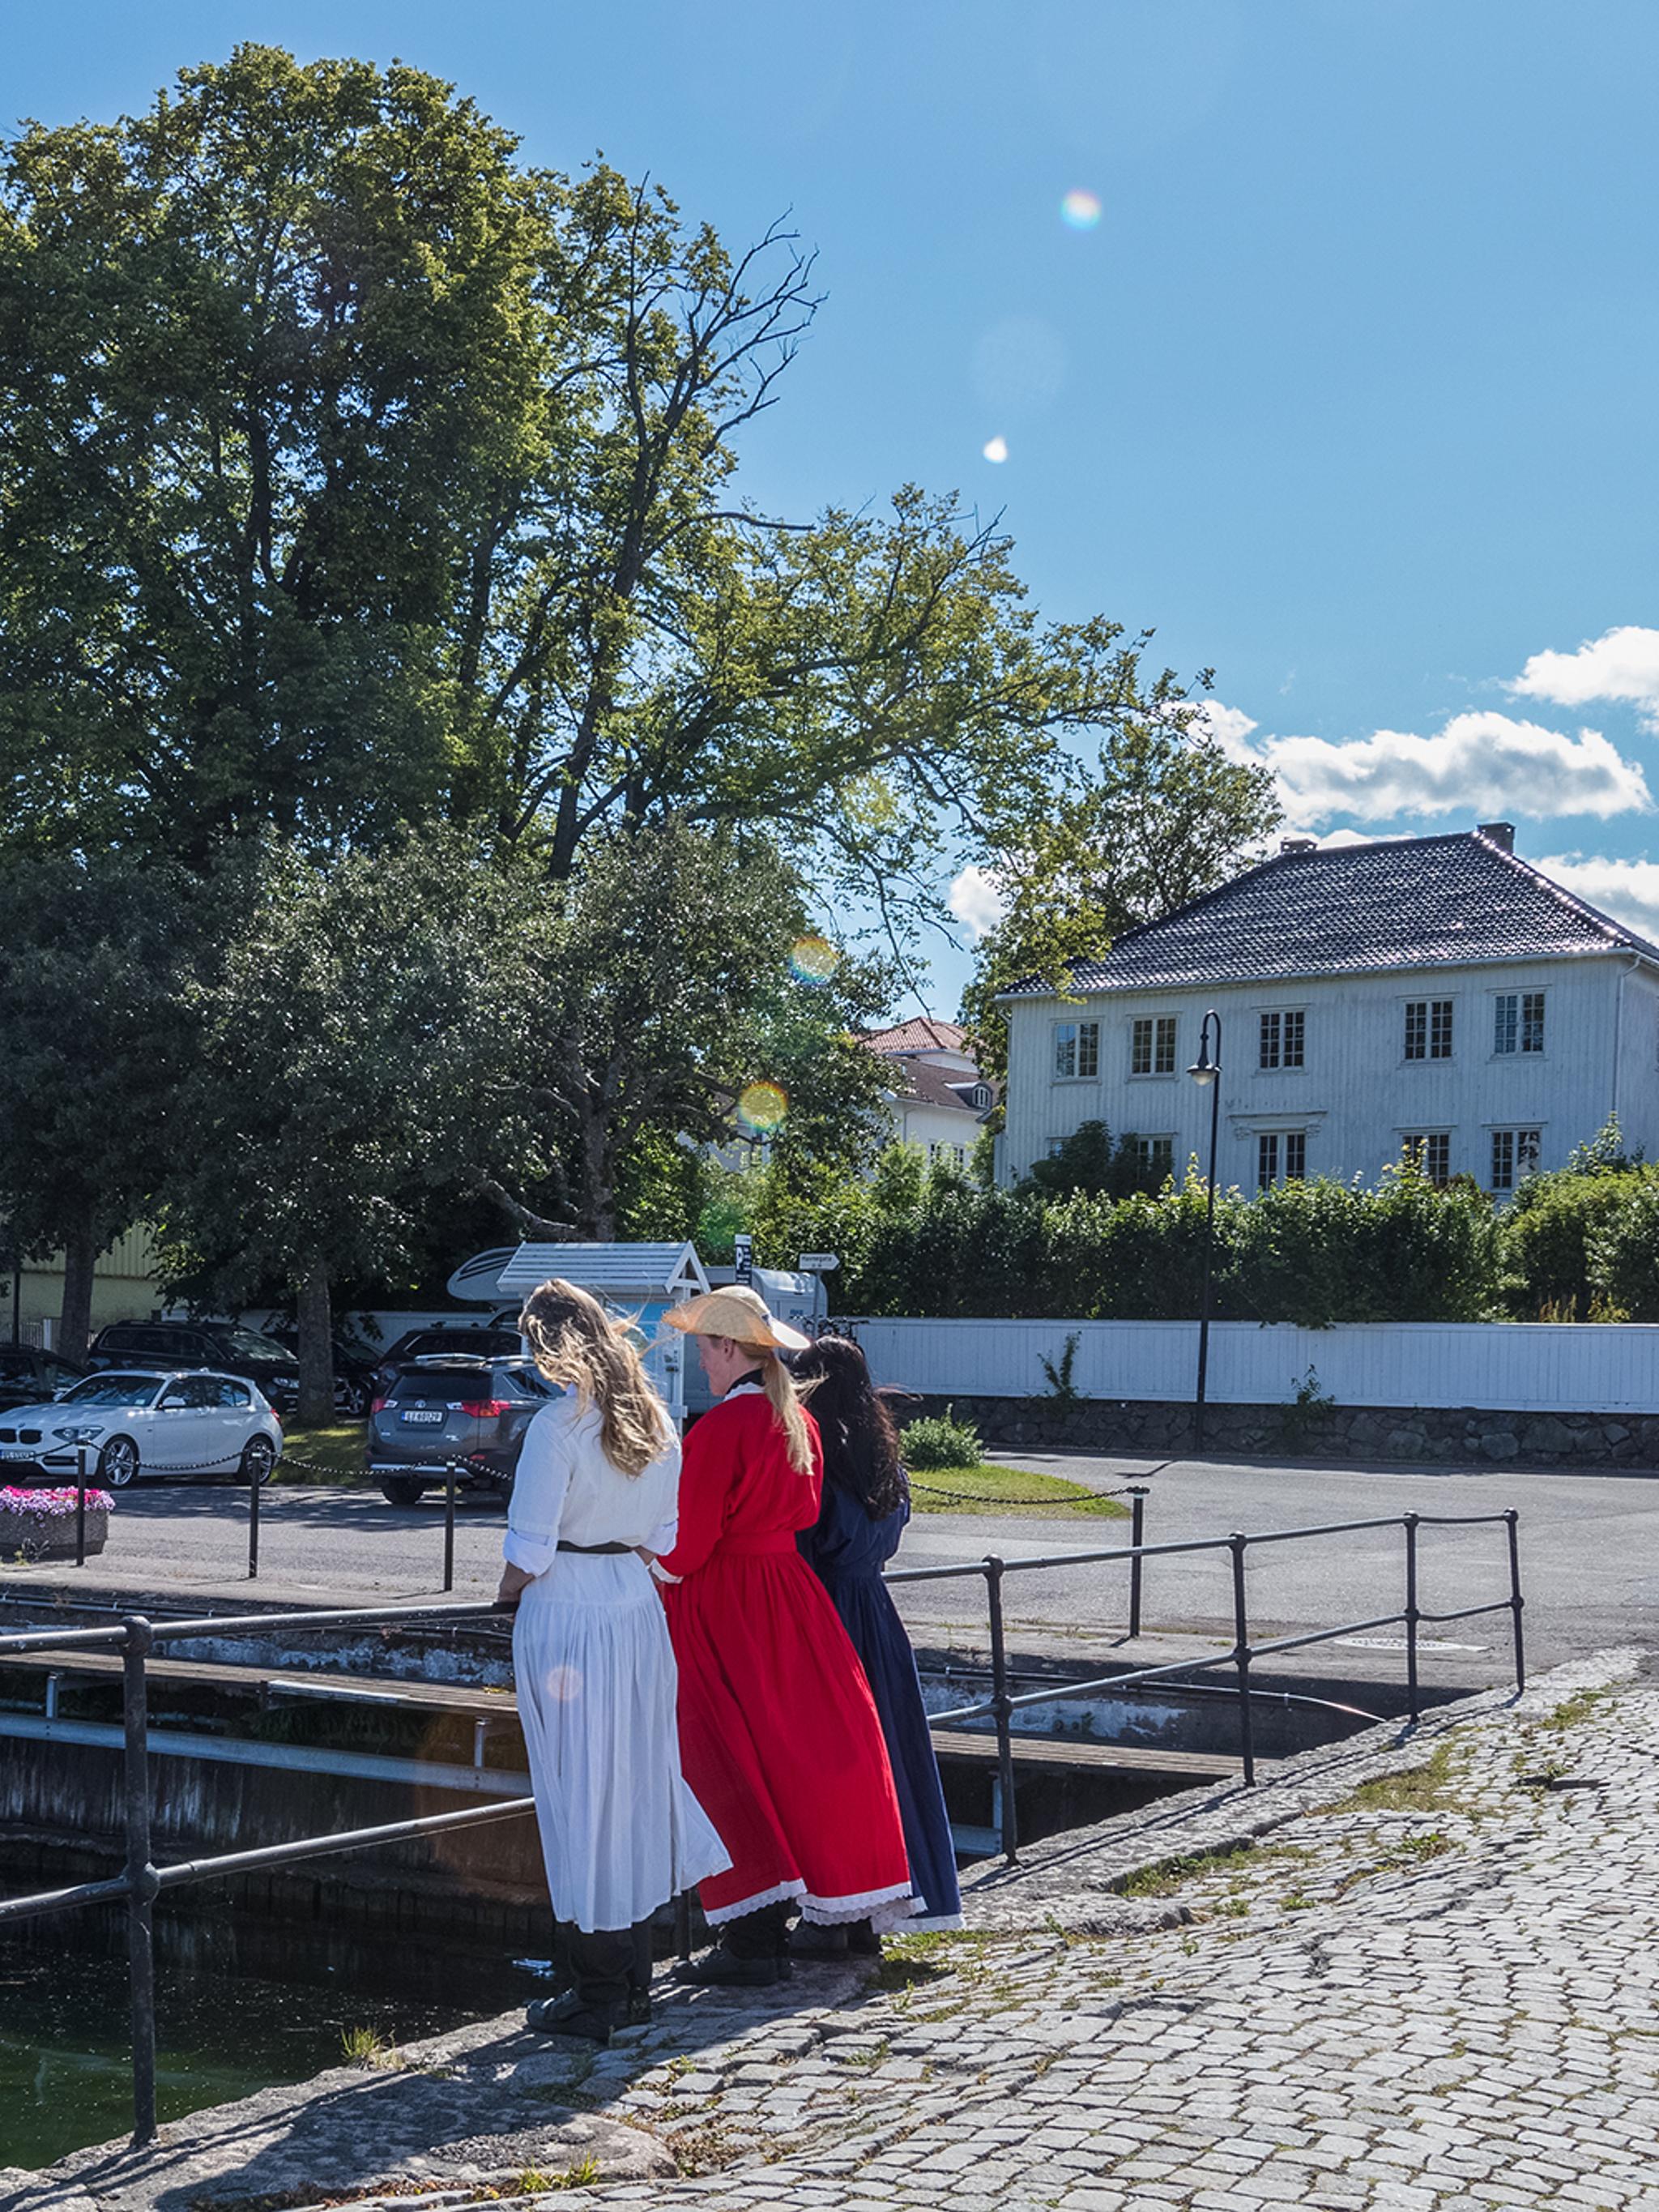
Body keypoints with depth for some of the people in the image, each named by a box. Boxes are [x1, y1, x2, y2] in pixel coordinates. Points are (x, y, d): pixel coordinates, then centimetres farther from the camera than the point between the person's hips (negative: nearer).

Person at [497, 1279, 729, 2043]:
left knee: (579, 1796, 2)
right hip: (637, 1608, 7)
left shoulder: (558, 1424, -15)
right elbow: (664, 1536, 12)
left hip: (564, 1615, -7)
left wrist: (509, 1591, 3)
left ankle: (595, 1996, 9)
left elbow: (528, 1551, -15)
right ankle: (633, 1983, 23)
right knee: (634, 1786, 14)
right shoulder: (655, 1420, 7)